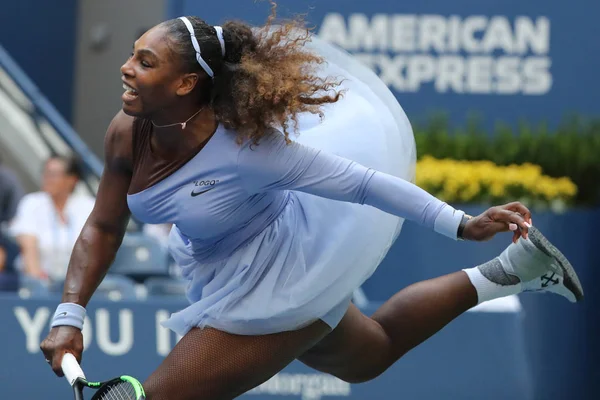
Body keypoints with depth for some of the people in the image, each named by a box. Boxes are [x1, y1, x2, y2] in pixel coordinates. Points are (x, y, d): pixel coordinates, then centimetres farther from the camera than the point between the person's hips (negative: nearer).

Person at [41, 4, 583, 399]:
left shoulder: (244, 147, -34)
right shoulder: (128, 134, -14)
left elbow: (360, 182, -29)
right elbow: (104, 228, -2)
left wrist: (464, 226, -27)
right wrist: (69, 317, -15)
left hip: (276, 285, -8)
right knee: (371, 356, 32)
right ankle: (506, 275, 38)